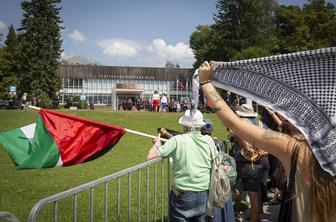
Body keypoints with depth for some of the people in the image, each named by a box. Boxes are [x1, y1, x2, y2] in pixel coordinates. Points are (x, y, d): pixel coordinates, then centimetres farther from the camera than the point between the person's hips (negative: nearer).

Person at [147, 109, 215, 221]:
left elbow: (150, 156, -13)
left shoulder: (177, 140, -14)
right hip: (205, 195, 4)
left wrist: (157, 143, 7)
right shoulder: (208, 140, -4)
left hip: (183, 195, -3)